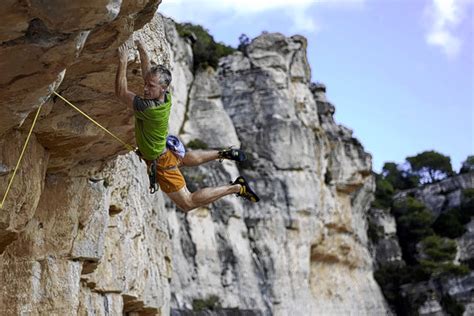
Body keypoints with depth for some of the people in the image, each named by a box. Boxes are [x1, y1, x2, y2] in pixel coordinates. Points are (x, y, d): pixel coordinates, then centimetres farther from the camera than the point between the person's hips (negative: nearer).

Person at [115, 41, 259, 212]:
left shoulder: (148, 108, -38)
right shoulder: (165, 96, -15)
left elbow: (121, 92, -30)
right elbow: (148, 72, 4)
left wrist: (123, 61, -29)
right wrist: (142, 50, 1)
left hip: (160, 161, -9)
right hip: (165, 149, 9)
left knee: (187, 202, 2)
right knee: (187, 159, 44)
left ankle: (236, 188, 2)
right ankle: (222, 154, 47)